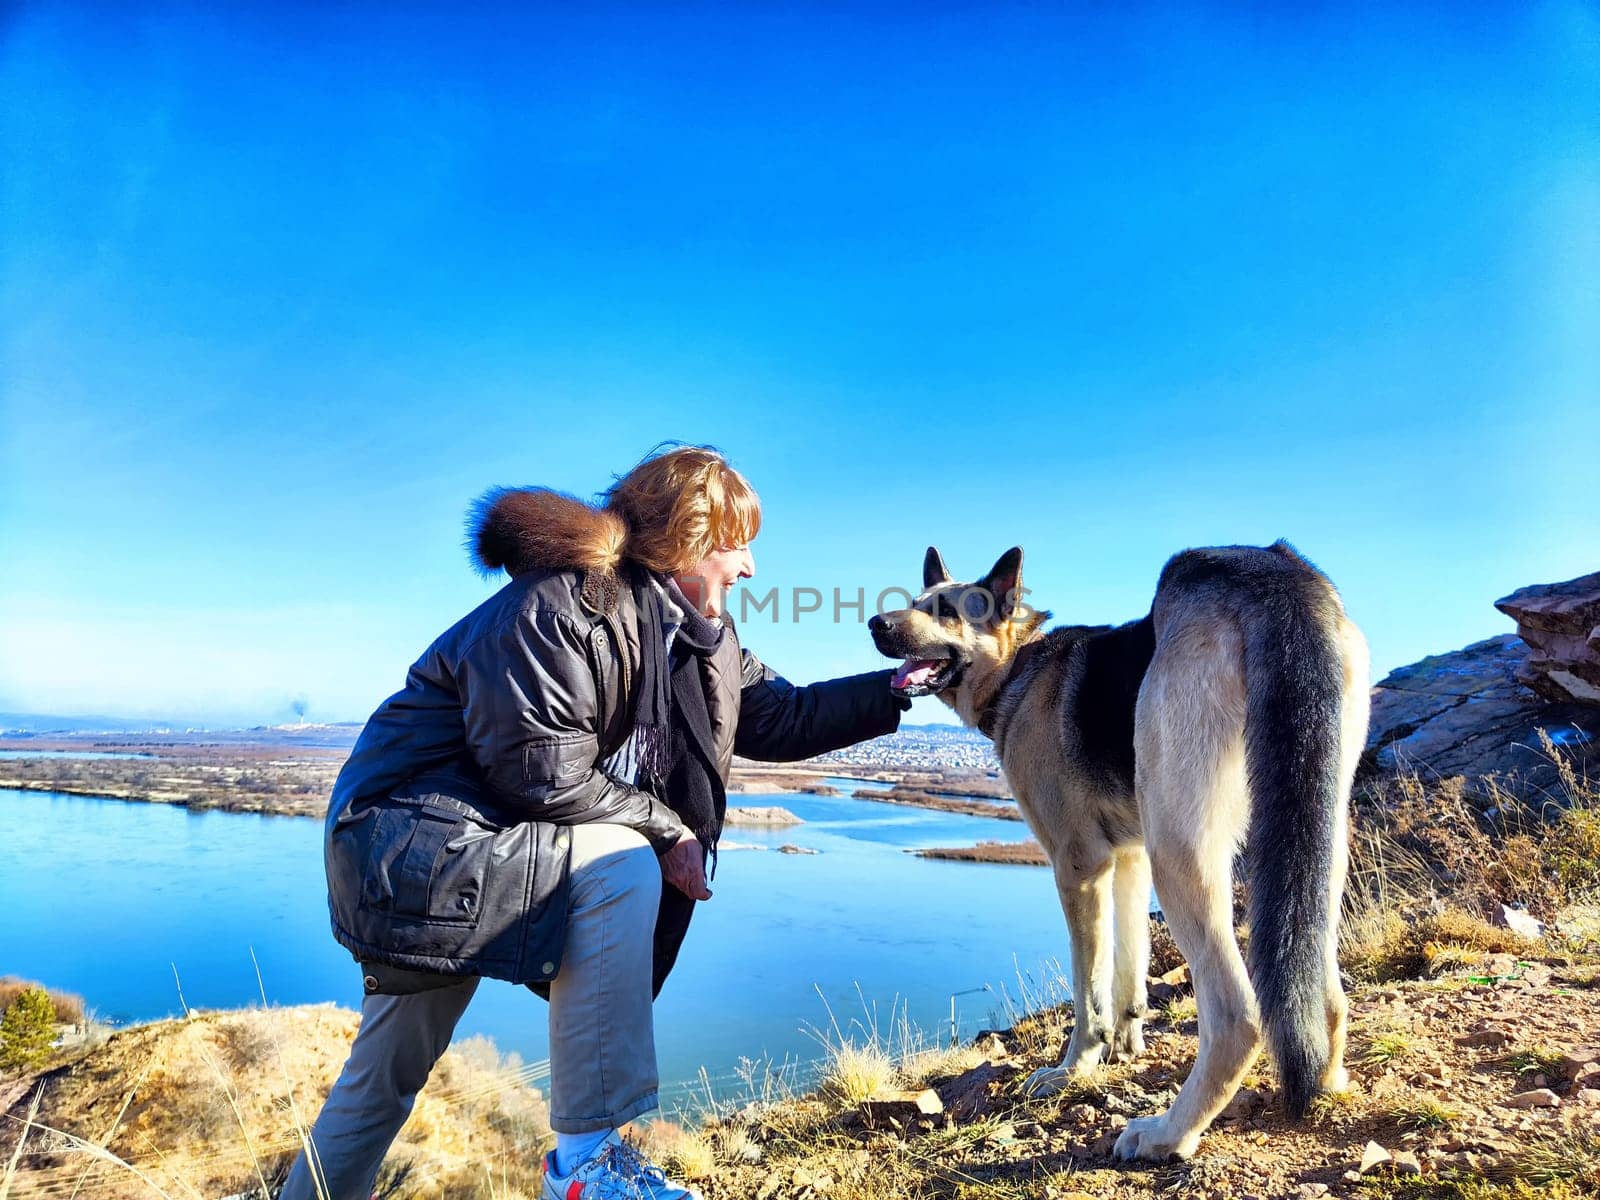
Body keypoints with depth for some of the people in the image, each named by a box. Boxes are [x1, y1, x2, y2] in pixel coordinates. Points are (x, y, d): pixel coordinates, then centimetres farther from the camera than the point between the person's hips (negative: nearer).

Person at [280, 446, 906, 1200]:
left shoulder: (694, 633, 3)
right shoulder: (558, 605, -24)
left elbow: (779, 718, 6)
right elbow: (541, 775, -27)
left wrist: (900, 689, 3)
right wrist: (666, 828, -17)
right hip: (414, 835, -9)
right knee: (622, 865, -26)